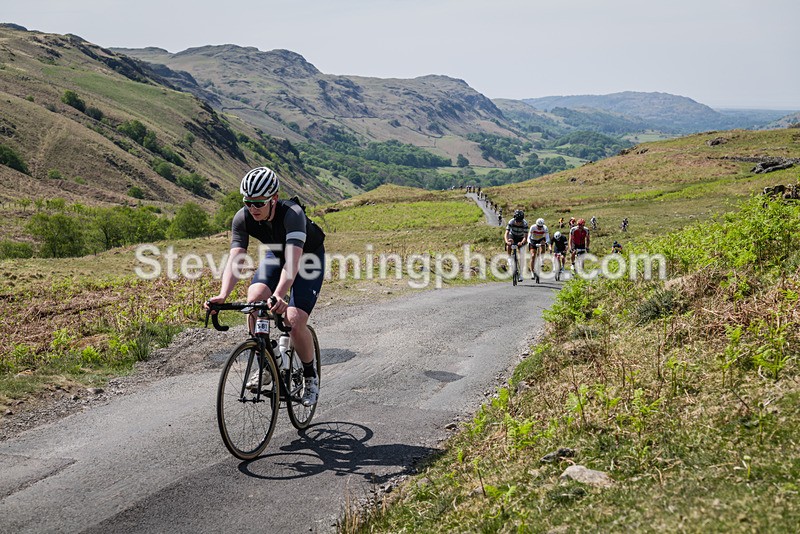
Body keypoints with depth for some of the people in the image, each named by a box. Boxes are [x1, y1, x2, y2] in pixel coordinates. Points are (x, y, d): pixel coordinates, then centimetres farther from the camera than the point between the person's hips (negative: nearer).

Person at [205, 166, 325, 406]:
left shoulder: (292, 214, -38)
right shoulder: (242, 218, -23)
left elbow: (293, 260, -50)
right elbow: (235, 259, -30)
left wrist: (279, 295, -65)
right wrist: (223, 295, -46)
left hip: (308, 257, -4)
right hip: (276, 254, 4)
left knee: (295, 321, -19)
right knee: (254, 299, -24)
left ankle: (310, 377, 6)